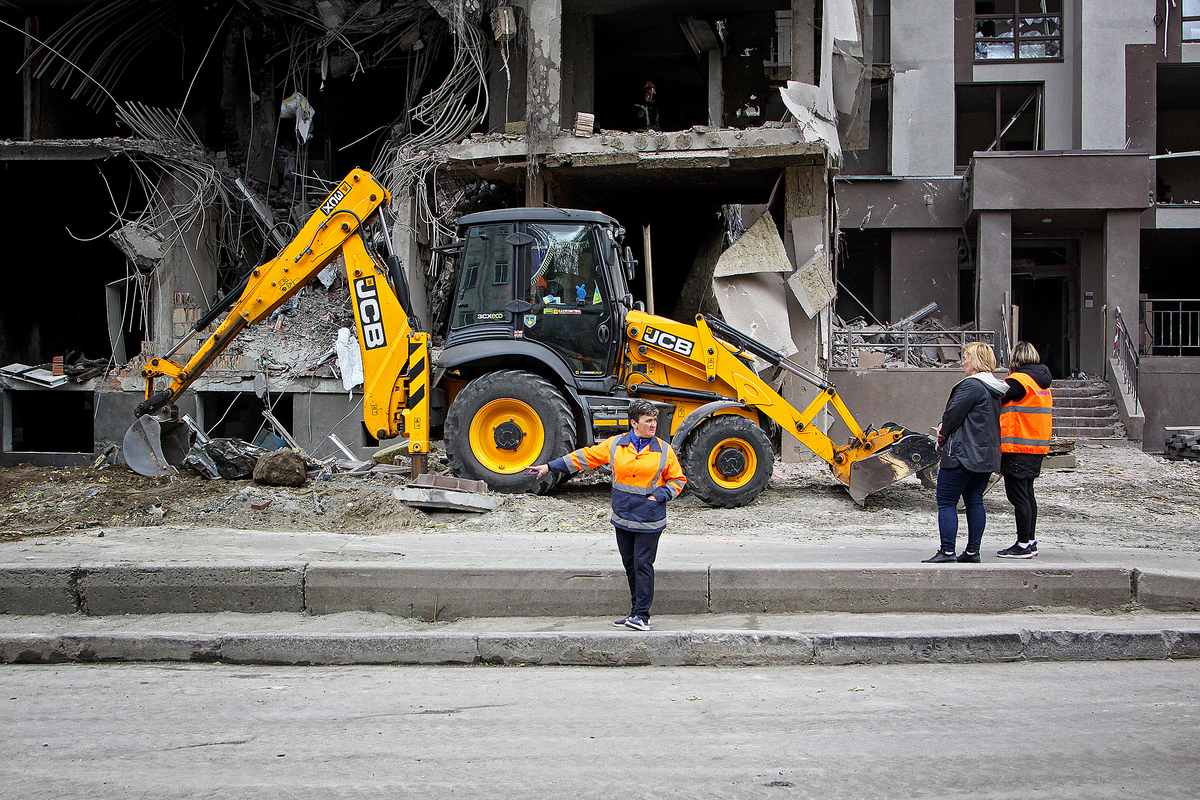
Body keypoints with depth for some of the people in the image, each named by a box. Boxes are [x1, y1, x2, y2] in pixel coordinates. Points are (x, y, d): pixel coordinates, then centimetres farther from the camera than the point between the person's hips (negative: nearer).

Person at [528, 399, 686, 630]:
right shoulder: (615, 444, 4)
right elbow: (586, 457, 8)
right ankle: (636, 612, 16)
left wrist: (659, 495, -9)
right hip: (623, 518, 3)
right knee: (630, 565, 8)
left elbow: (677, 480, 8)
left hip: (649, 521, -3)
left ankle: (642, 615, -3)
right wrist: (550, 467, 7)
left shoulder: (664, 450, 0)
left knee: (643, 564, -7)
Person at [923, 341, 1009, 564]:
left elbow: (953, 414, -15)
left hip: (963, 454, -10)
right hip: (986, 456, 10)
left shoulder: (971, 385, -16)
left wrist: (943, 433, 5)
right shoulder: (996, 388, 15)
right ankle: (973, 551, 12)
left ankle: (947, 551, -6)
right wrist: (945, 429, 11)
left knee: (946, 502, -4)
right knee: (975, 501, 12)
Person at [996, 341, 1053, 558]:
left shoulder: (1018, 381, -13)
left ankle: (1023, 545, -5)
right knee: (1027, 495, 15)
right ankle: (1030, 541, 21)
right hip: (1038, 447, 9)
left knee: (1019, 496, -6)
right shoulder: (1043, 383, 15)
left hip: (1017, 449, -9)